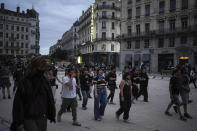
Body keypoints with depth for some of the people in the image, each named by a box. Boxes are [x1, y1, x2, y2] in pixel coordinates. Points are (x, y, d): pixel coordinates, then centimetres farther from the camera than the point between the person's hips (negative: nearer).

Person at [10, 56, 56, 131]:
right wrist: (18, 122, -10)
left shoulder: (45, 81, 1)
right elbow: (18, 104, -9)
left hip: (42, 118, 4)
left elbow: (50, 99, 7)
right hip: (29, 119, -4)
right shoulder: (24, 82, -10)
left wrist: (52, 115, 9)